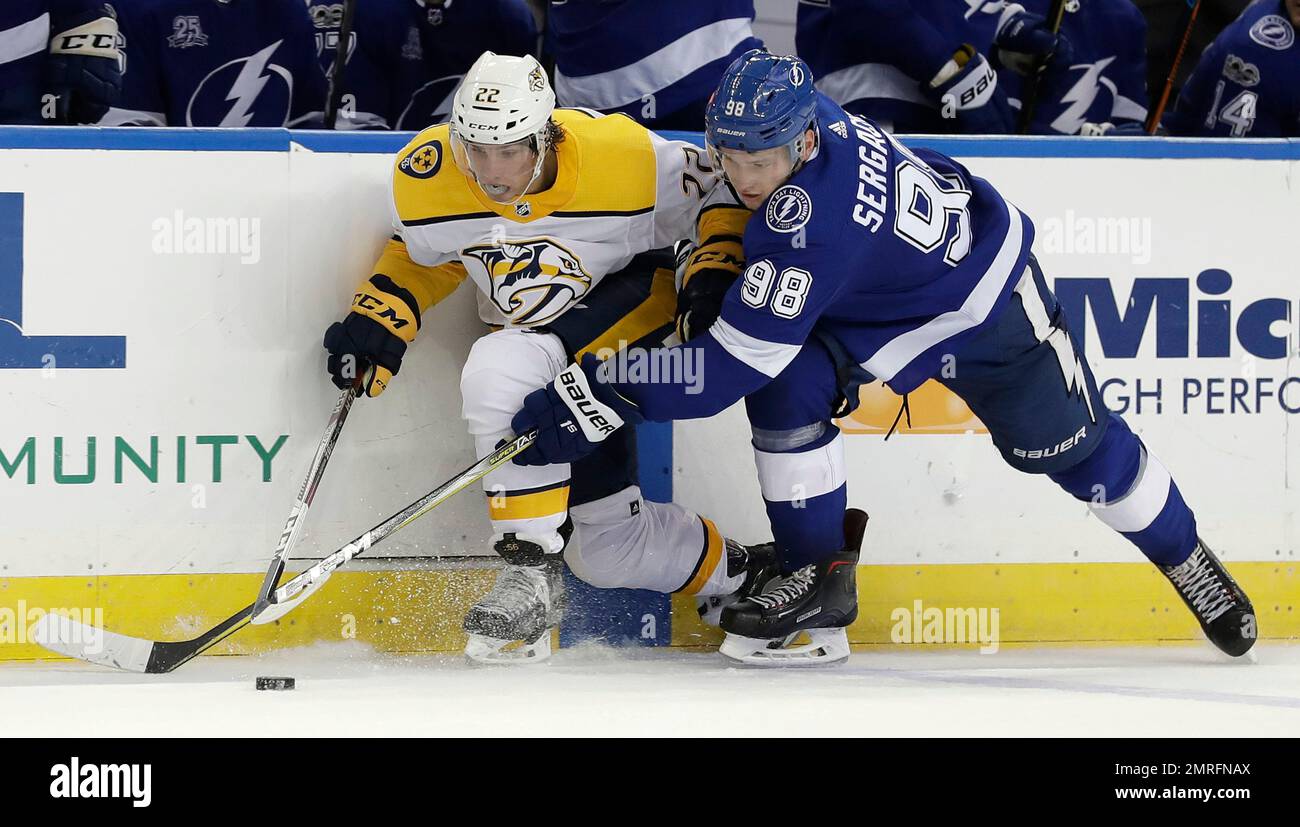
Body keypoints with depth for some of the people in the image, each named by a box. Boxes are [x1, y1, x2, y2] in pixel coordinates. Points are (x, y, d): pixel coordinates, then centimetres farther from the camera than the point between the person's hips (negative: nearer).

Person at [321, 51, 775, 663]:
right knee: (610, 550, 5)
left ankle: (532, 575, -28)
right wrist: (381, 317, -8)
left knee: (501, 371, -36)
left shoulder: (624, 158, -28)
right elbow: (424, 252, 5)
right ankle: (747, 576, 30)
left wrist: (715, 270, -21)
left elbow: (717, 188, -10)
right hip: (532, 335, 5)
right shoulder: (425, 175, -18)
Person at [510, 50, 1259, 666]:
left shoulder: (811, 226, -43)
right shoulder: (792, 112, -22)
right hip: (876, 304, 7)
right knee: (788, 390, -18)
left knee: (1072, 446, 10)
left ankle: (1188, 559, 37)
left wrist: (603, 397, -46)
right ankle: (822, 588, -5)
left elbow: (736, 360, -43)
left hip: (986, 298, -7)